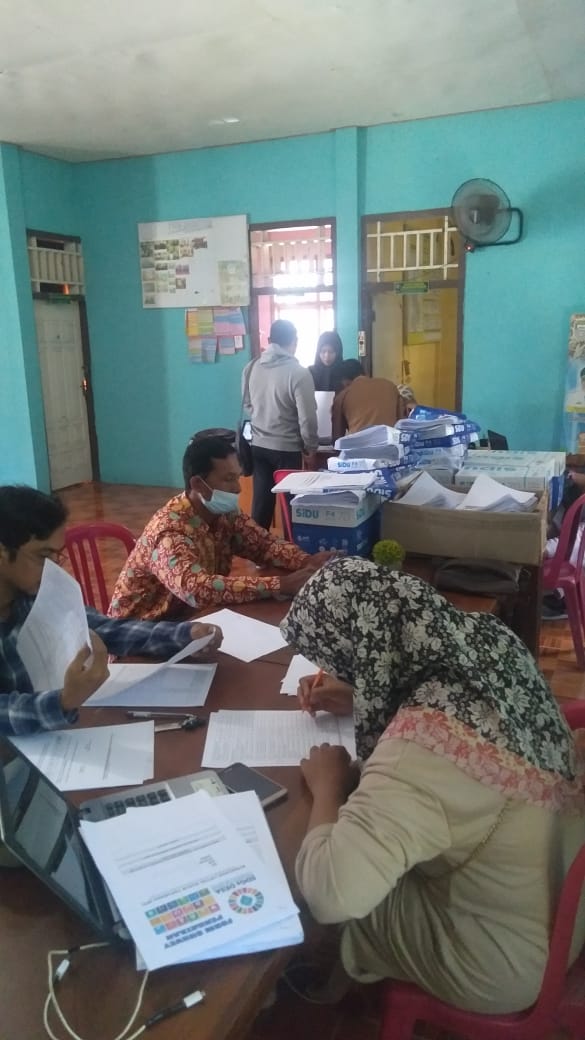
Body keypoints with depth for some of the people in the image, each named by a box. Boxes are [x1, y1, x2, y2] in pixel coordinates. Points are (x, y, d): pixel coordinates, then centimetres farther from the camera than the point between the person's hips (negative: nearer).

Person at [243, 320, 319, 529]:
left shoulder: (251, 368, 1)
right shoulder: (298, 373, -16)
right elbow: (307, 418, -14)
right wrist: (311, 449, -2)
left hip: (258, 446, 5)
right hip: (287, 448, -5)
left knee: (261, 500, 13)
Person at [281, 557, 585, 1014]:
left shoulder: (425, 746, -39)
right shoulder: (489, 640, -13)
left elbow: (329, 893, -41)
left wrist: (328, 784, -22)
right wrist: (362, 702, 2)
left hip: (508, 961, -7)